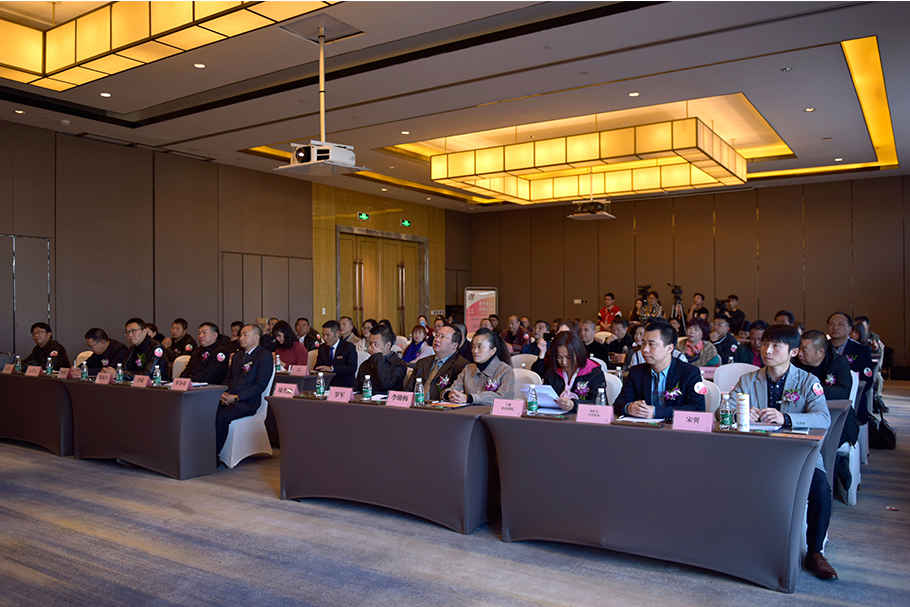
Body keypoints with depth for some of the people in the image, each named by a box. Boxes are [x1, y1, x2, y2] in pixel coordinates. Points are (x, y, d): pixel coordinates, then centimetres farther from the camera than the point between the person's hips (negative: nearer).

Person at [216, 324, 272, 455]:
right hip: (229, 399, 7)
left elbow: (260, 385, -10)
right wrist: (224, 394, 2)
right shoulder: (237, 356, 26)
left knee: (221, 416, -31)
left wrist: (236, 397, -16)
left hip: (247, 403, -7)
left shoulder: (264, 356, -1)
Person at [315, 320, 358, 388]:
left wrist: (332, 369, -26)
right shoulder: (322, 348, 16)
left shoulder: (349, 347, -2)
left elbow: (352, 368, -16)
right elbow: (317, 367, 14)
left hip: (344, 386, -5)